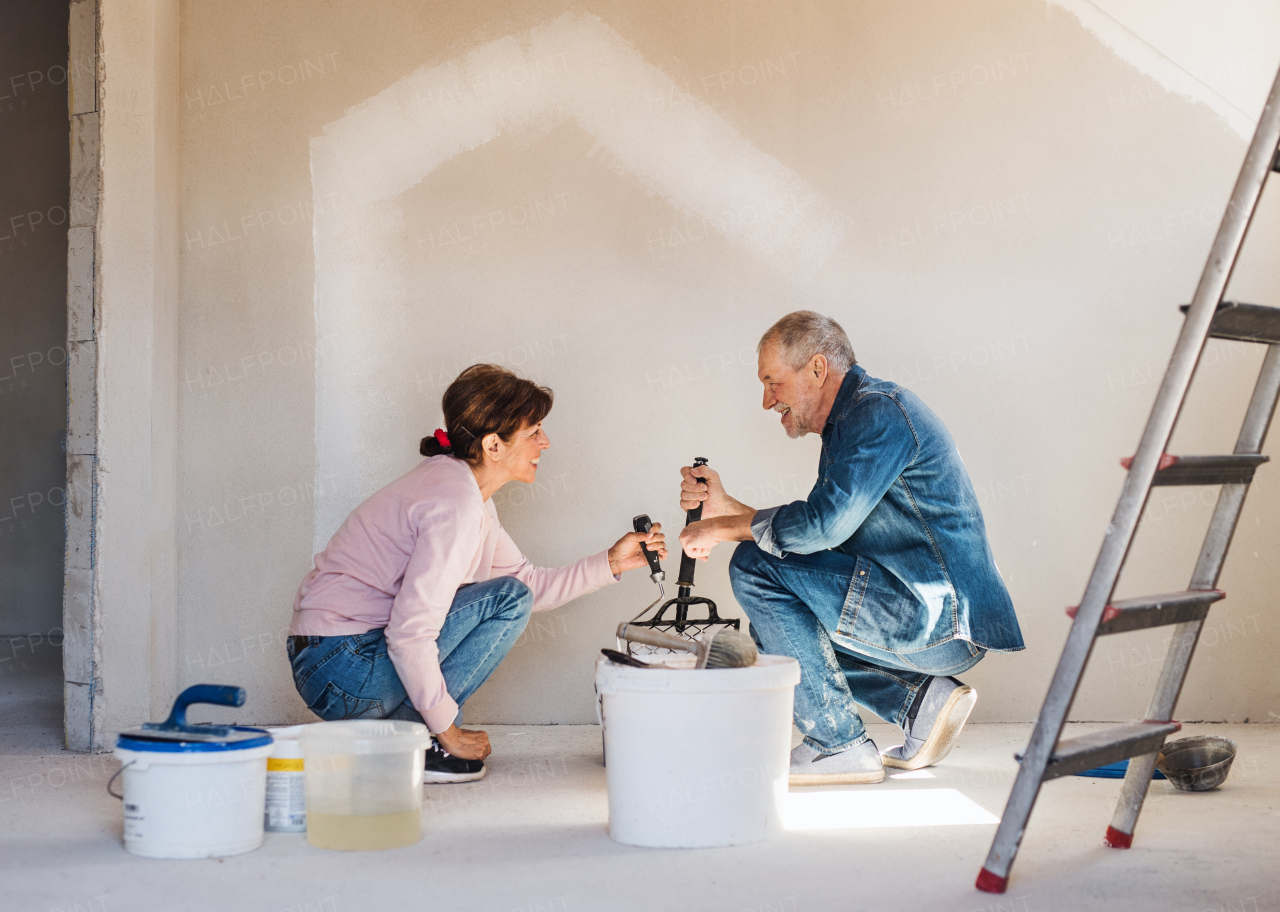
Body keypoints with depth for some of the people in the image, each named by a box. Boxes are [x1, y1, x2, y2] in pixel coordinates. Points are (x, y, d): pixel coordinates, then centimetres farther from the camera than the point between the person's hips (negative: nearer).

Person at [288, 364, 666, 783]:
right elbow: (409, 634, -26)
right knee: (508, 599, -11)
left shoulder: (460, 485, 11)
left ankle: (393, 725, 12)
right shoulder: (456, 505, -20)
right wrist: (449, 732, -17)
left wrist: (610, 563, 7)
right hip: (341, 673, -10)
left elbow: (532, 581, 16)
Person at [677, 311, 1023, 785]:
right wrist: (726, 507, 11)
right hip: (941, 623, 11)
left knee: (755, 568, -14)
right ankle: (920, 697, 9)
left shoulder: (879, 411, -12)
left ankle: (839, 744, -8)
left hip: (940, 620, -11)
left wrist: (723, 528, -9)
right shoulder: (853, 419, 19)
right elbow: (822, 532, 19)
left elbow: (823, 525, -21)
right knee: (778, 624, 21)